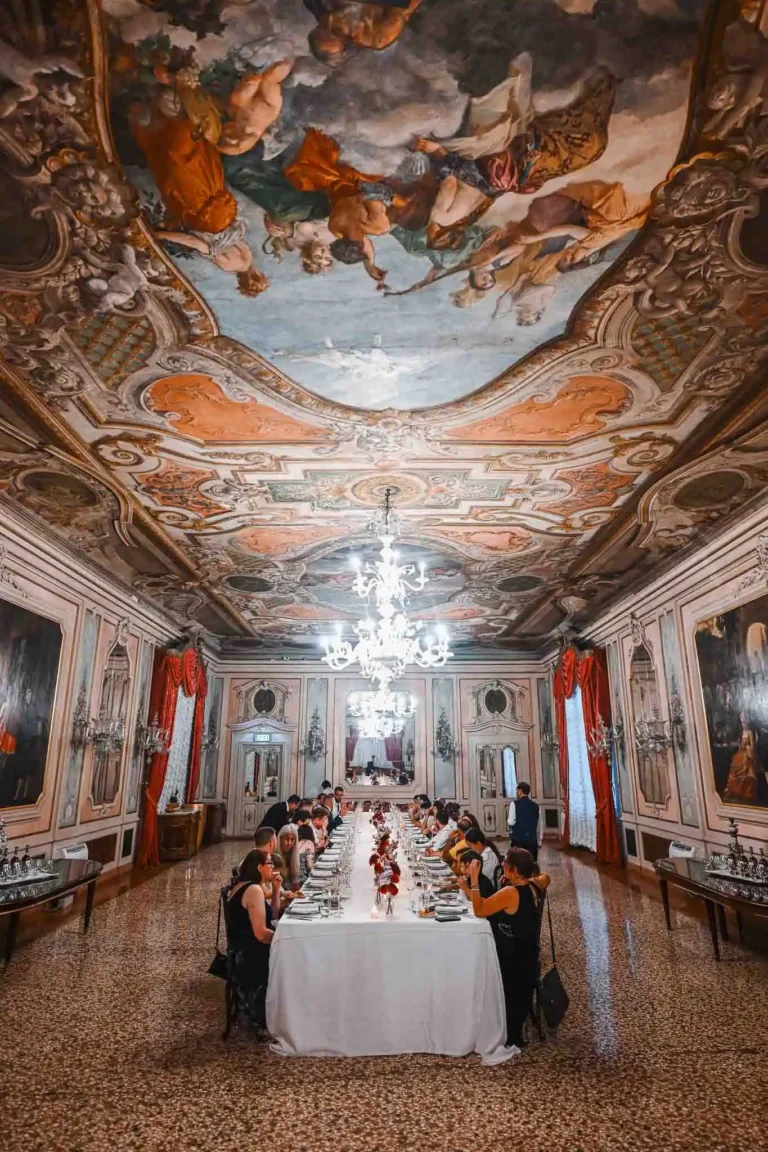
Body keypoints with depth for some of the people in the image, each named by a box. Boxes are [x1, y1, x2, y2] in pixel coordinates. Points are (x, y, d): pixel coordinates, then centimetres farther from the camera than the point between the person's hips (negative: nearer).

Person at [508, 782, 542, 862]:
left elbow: (511, 822, -8)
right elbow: (539, 826, 11)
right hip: (532, 840, 3)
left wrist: (508, 819, 14)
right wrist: (539, 842, 18)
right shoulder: (536, 806, 9)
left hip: (518, 839, -3)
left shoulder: (515, 803, -3)